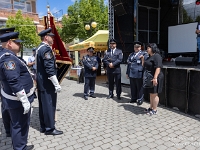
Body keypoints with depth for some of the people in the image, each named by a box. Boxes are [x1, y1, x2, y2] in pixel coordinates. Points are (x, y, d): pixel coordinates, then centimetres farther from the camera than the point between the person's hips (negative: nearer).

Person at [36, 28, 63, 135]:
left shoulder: (39, 48, 15)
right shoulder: (46, 49, -17)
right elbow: (49, 68, -24)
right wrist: (56, 84, -21)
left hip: (41, 82, 10)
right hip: (47, 83, -10)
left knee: (43, 104, 15)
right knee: (49, 104, 0)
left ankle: (43, 127, 27)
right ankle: (49, 128, 11)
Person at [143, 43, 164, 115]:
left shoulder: (156, 56, -14)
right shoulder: (150, 57, 15)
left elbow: (158, 67, -23)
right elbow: (145, 66, 23)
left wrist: (155, 78, -29)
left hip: (154, 78, -9)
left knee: (154, 94, -1)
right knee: (151, 93, 16)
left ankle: (154, 110, 9)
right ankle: (151, 108, 27)